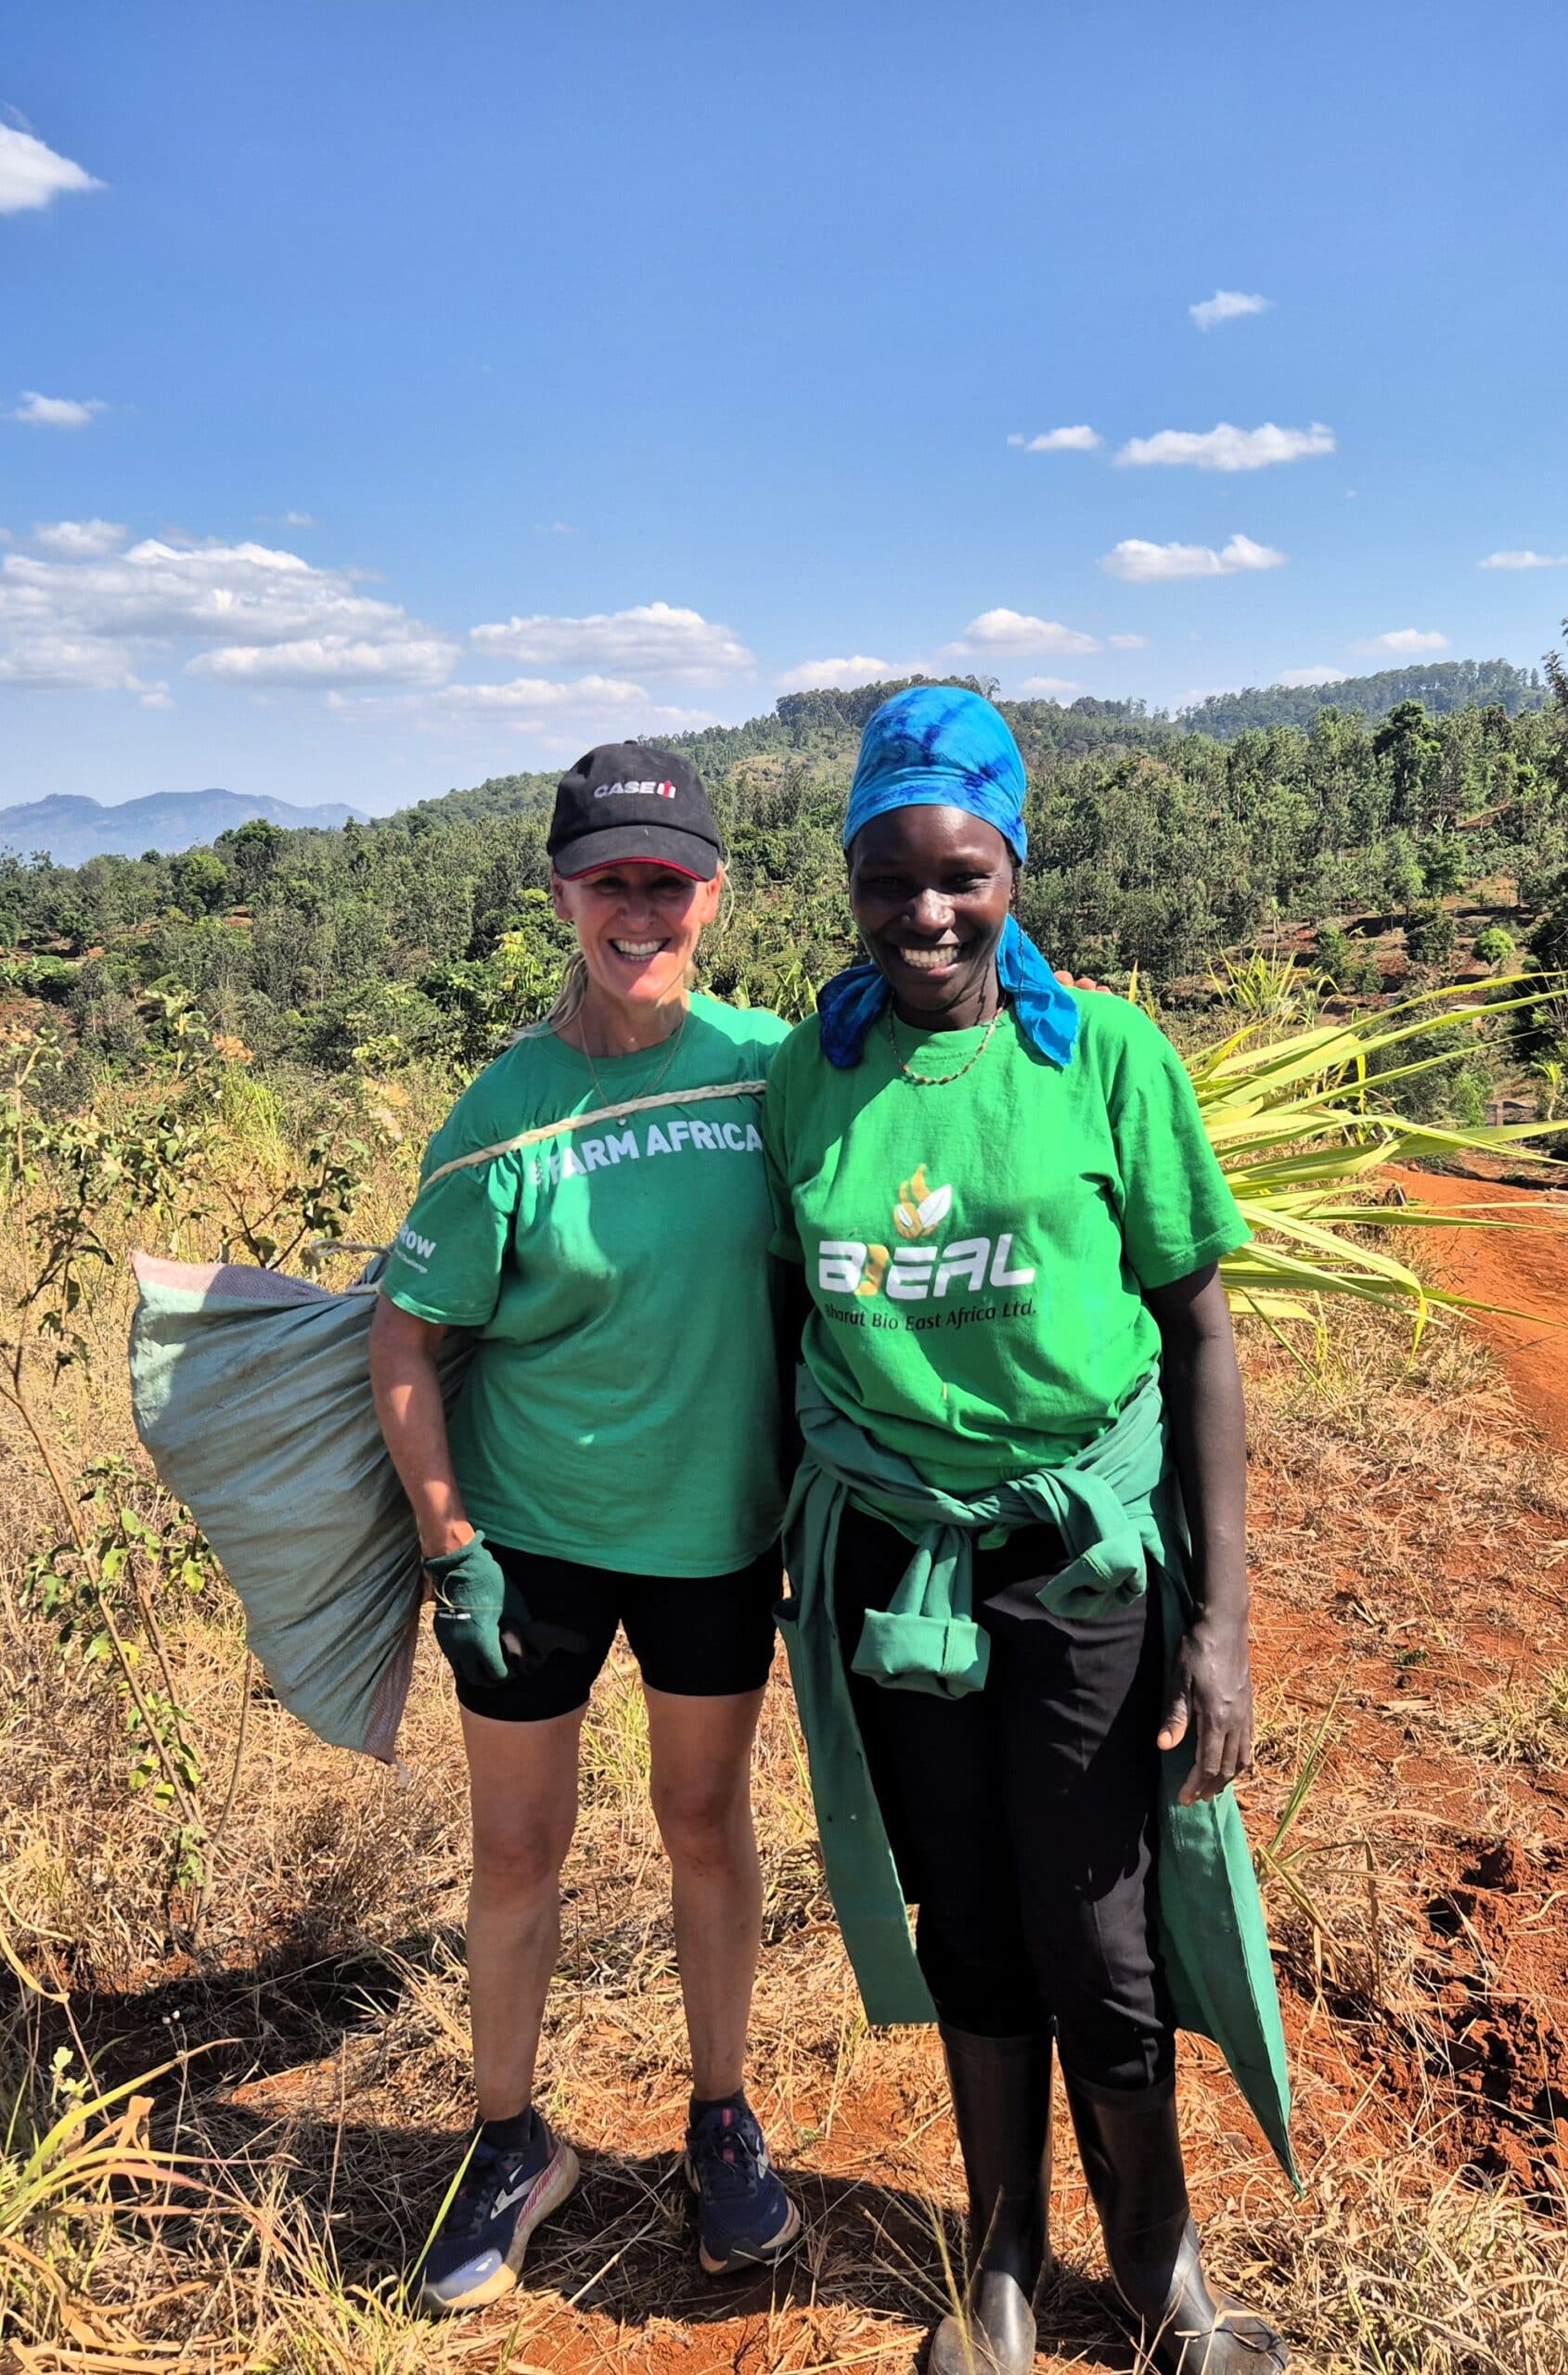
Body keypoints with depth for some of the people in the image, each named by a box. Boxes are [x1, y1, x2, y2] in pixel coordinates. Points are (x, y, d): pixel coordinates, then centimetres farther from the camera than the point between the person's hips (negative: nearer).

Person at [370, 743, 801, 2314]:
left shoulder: (772, 1065, -9)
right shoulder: (506, 1115, -15)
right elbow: (402, 1342, -9)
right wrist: (452, 1549, -9)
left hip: (719, 1523, 2)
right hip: (532, 1531, -1)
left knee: (707, 1826, 17)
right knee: (516, 1847, 12)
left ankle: (722, 2124, 40)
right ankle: (510, 2143, 36)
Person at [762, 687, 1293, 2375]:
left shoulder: (1107, 1054, -9)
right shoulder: (807, 1074, -1)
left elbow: (1199, 1336, -6)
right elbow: (794, 1319, 8)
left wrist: (1221, 1620, -9)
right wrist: (782, 1556, 10)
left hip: (1087, 1554, -2)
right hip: (888, 1563, 2)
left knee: (1099, 1942, 7)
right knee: (966, 1926, 16)